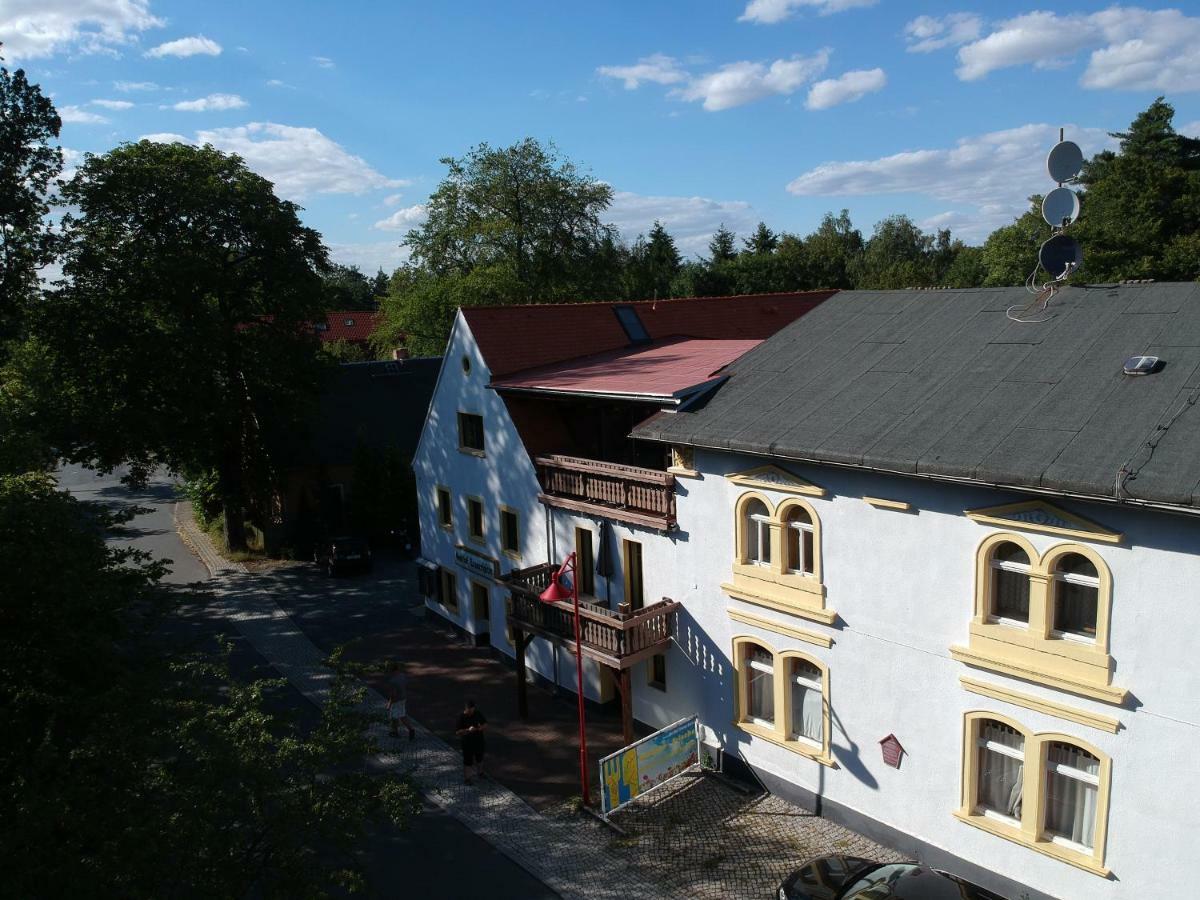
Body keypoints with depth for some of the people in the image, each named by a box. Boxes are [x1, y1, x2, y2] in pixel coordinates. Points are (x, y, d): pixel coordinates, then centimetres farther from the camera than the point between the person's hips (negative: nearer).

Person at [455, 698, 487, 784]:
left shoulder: (478, 714, -7)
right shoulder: (461, 717, -18)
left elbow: (485, 724, 4)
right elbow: (457, 732, -19)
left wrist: (481, 727, -19)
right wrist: (468, 730, -32)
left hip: (479, 740, 5)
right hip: (467, 742, -5)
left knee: (479, 758, 22)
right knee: (468, 761, 3)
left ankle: (479, 773, 44)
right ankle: (467, 779, 19)